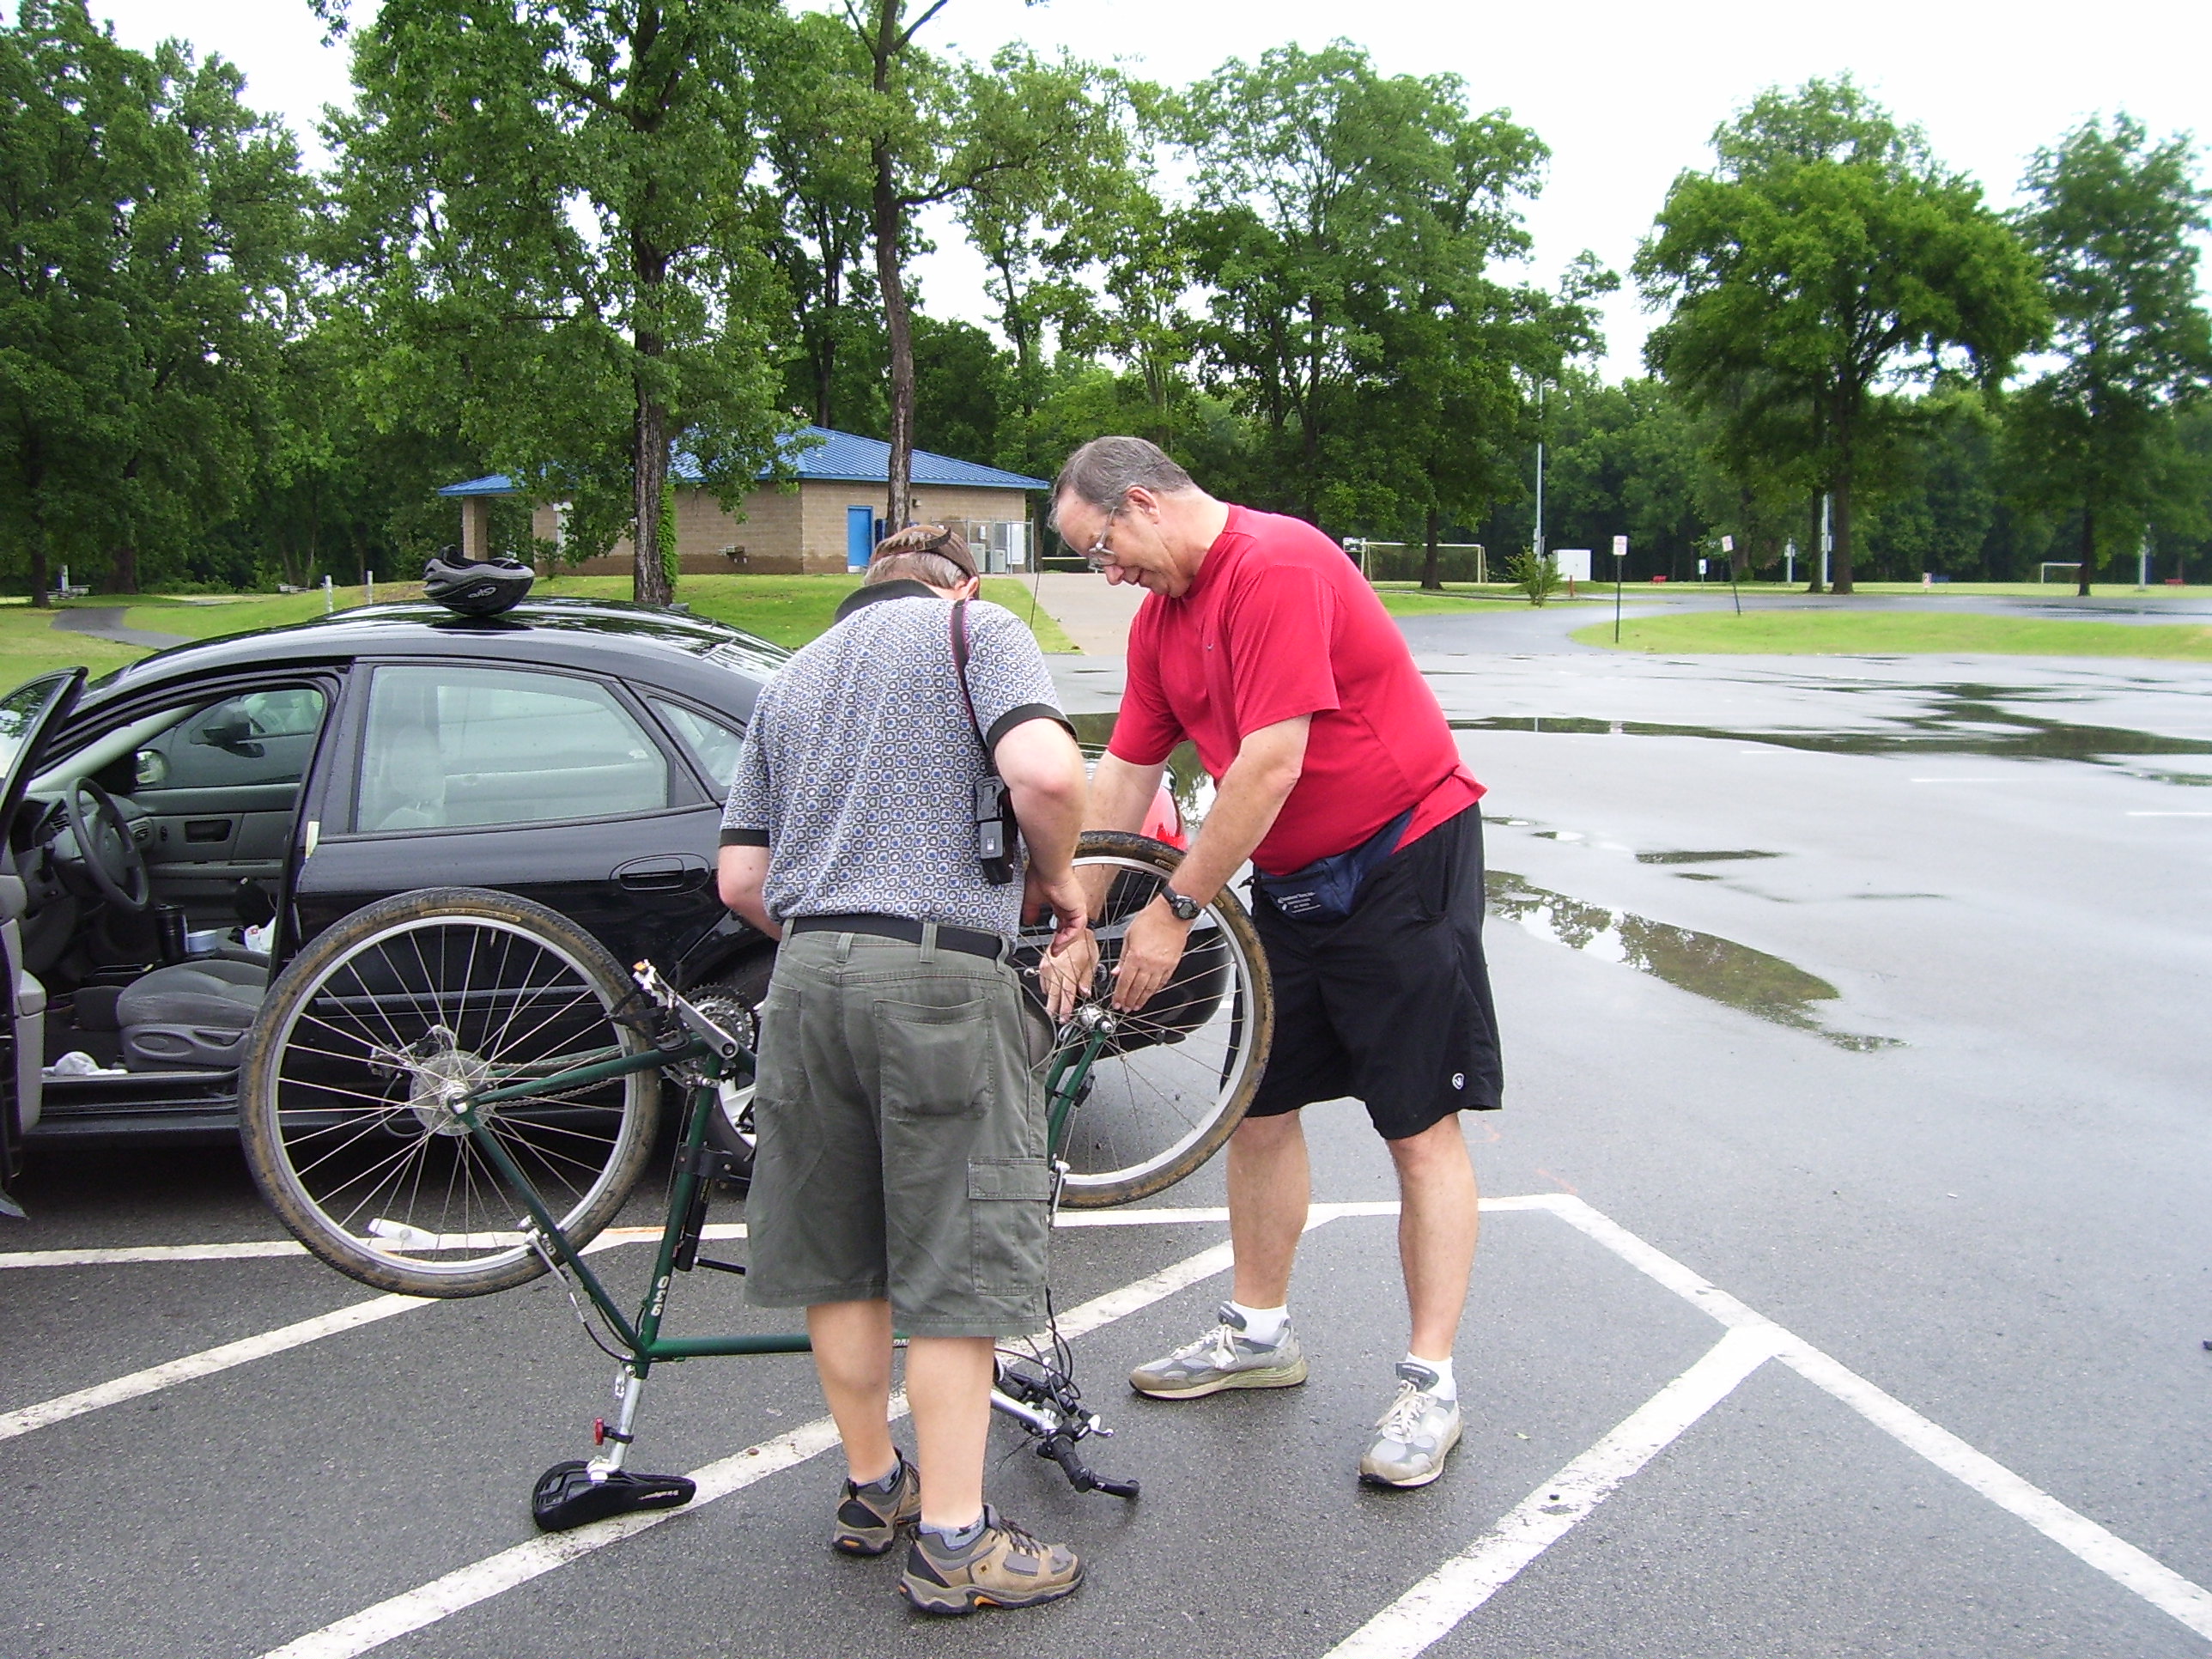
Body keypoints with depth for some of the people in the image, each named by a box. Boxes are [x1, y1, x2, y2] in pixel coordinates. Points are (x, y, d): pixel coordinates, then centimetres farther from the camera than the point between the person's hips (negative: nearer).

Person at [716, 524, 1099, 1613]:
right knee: (954, 1265, 2)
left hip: (806, 975, 6)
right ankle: (953, 1541, 9)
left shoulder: (791, 679, 22)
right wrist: (1057, 881, 2)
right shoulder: (974, 625, 5)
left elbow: (741, 880, 15)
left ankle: (872, 1490, 31)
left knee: (837, 1257, 15)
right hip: (941, 972, -6)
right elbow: (1044, 772, -15)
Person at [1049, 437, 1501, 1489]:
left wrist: (1175, 910, -21)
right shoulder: (1160, 616, 6)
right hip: (1290, 878, 9)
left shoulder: (1277, 566, -22)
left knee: (1421, 1127, -2)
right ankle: (1259, 1332, 27)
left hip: (1403, 861, -9)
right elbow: (1124, 773, 8)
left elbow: (1271, 764, -26)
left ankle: (1430, 1383, 6)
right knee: (1258, 1106, 12)